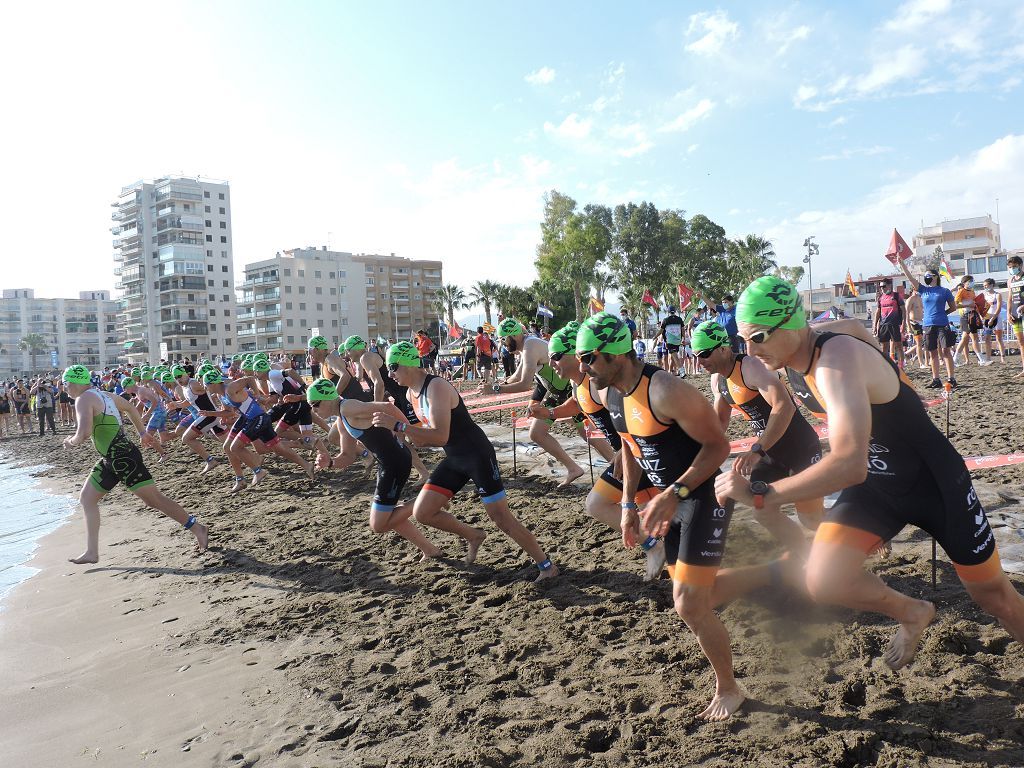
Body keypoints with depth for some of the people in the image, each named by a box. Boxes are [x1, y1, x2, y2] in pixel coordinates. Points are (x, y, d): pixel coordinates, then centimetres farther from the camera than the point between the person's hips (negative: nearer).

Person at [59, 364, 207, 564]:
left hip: (123, 458, -10)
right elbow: (129, 407, 29)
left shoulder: (84, 400, -14)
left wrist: (72, 441, -6)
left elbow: (85, 432, -27)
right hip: (110, 460, 10)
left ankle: (197, 528, -1)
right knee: (86, 498, 14)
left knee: (154, 499, -7)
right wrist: (142, 432, 35)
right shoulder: (103, 395, 14)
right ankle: (91, 552, 18)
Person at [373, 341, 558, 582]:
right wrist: (396, 416, 0)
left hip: (478, 456, -8)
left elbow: (440, 437, -32)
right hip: (454, 460, 9)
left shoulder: (437, 388, -23)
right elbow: (421, 439, 12)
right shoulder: (412, 394, 5)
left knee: (502, 518, -5)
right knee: (422, 513, 4)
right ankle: (473, 536, 25)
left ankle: (547, 565, 11)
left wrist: (398, 425, -33)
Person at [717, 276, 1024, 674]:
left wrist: (760, 492, -45)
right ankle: (912, 614, 14)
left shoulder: (837, 361, -34)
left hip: (935, 484, -6)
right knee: (824, 581, -16)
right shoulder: (813, 350, -7)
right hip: (875, 483, 6)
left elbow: (851, 465, -47)